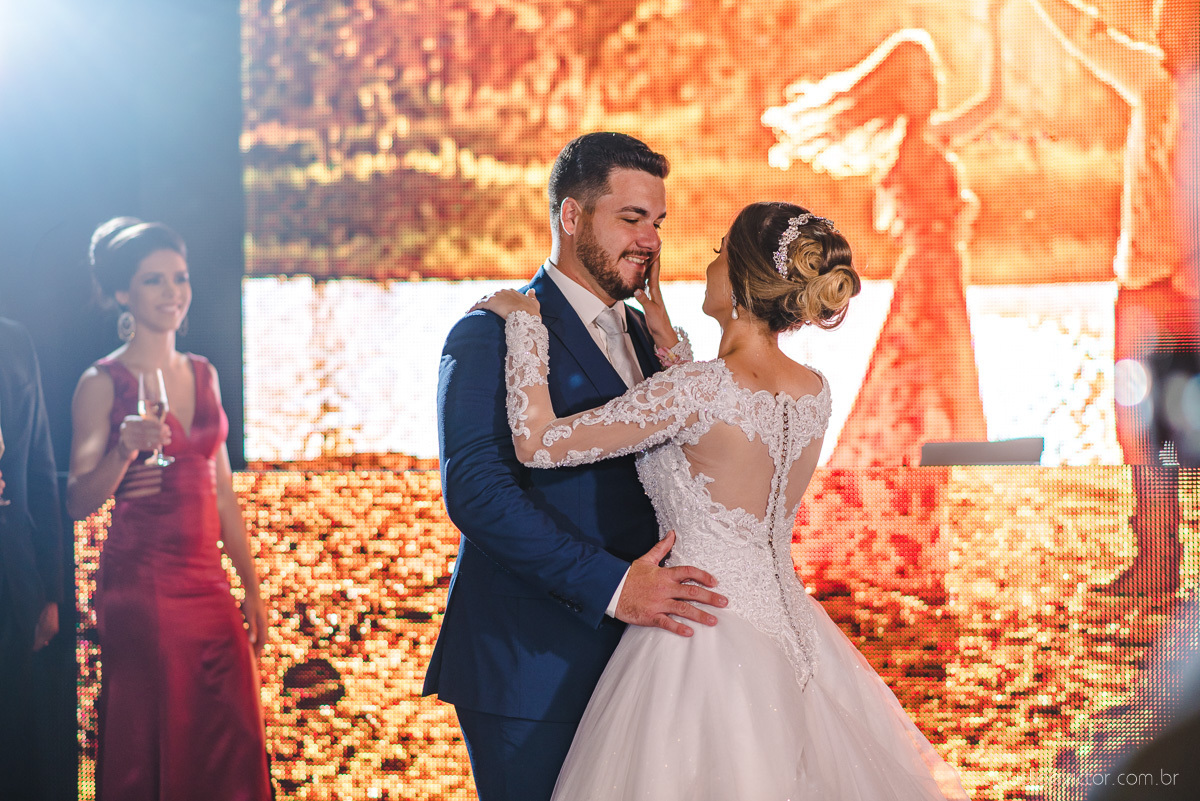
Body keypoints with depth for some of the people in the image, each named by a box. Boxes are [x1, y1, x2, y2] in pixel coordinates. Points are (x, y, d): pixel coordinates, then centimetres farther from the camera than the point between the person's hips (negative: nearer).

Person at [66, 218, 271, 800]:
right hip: (139, 587, -5)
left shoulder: (203, 375, 12)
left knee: (231, 751, 2)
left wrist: (252, 590, 13)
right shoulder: (103, 383, -5)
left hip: (207, 584, 5)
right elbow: (79, 502, -8)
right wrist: (124, 451, -26)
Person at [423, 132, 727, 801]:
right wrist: (612, 585, -27)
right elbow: (477, 491, -22)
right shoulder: (492, 335, -10)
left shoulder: (641, 333, 16)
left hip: (627, 648, 7)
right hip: (529, 665, -7)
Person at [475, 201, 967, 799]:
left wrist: (524, 326, -6)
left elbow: (540, 442, -18)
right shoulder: (813, 392, 1)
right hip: (786, 631, 7)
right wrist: (668, 342, 18)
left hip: (700, 627, -7)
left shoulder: (697, 389, -20)